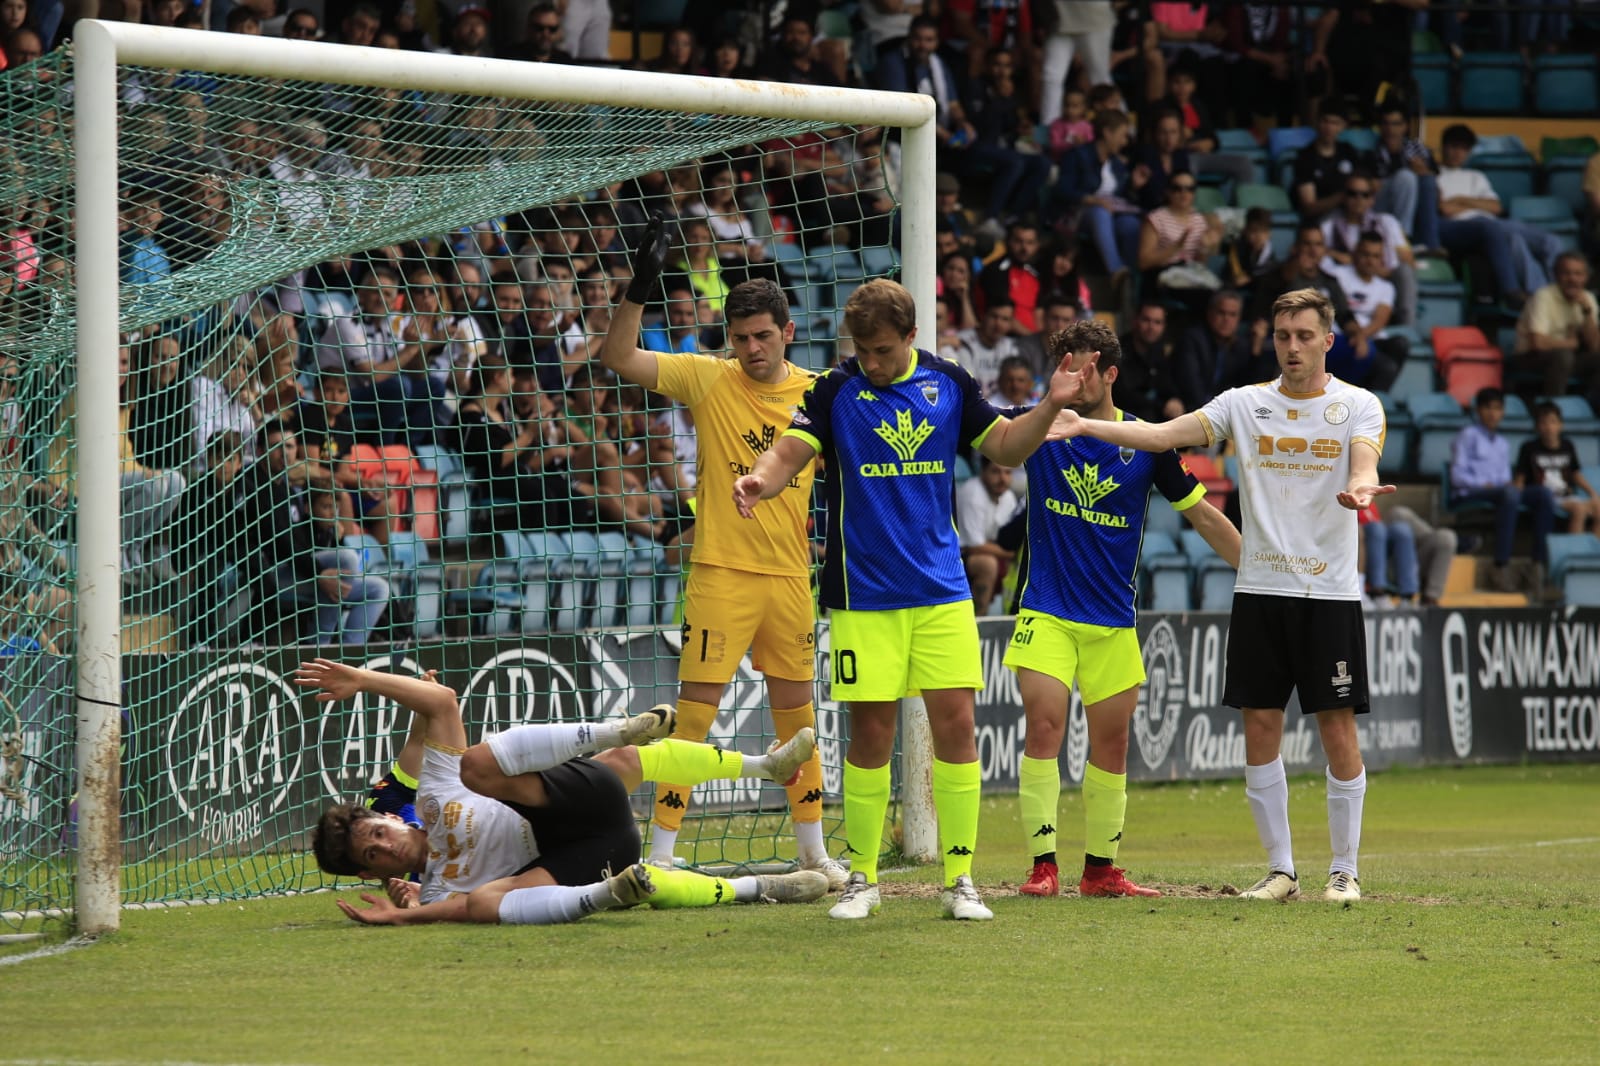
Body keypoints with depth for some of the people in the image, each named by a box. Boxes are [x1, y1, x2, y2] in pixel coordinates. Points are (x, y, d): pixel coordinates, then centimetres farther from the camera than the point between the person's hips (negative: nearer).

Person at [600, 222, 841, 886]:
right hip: (721, 574, -3)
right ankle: (659, 852, -3)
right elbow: (618, 357, -12)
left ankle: (813, 849, 24)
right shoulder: (708, 380, -4)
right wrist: (640, 287, -23)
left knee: (797, 715, 12)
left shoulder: (817, 394, 3)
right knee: (693, 713, -7)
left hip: (791, 575, 3)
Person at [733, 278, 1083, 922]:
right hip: (864, 595, -2)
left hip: (941, 591, 2)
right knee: (870, 734, -1)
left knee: (955, 724, -4)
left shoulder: (948, 384, 6)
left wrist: (1049, 407, -3)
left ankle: (960, 880, 3)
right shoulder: (837, 389, -2)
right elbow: (791, 452, -10)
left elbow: (1006, 448, 14)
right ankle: (861, 878, 13)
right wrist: (760, 479, -32)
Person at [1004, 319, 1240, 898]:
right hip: (1046, 612, -2)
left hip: (1113, 621, 2)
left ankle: (1100, 869, 16)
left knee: (1111, 743, 5)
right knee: (1044, 729, -13)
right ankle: (1043, 865, -10)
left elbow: (1203, 515, 8)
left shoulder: (1145, 442, 1)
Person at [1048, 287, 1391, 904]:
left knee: (1338, 729, -3)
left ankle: (1344, 870, 6)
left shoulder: (1358, 407, 1)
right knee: (1260, 727, 2)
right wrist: (1083, 425, -14)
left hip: (1330, 592, -3)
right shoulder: (1246, 404, 7)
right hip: (1259, 591, 3)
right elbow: (1163, 435, -1)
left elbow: (1363, 463, -18)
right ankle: (1280, 869, 11)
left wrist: (1361, 489, -43)